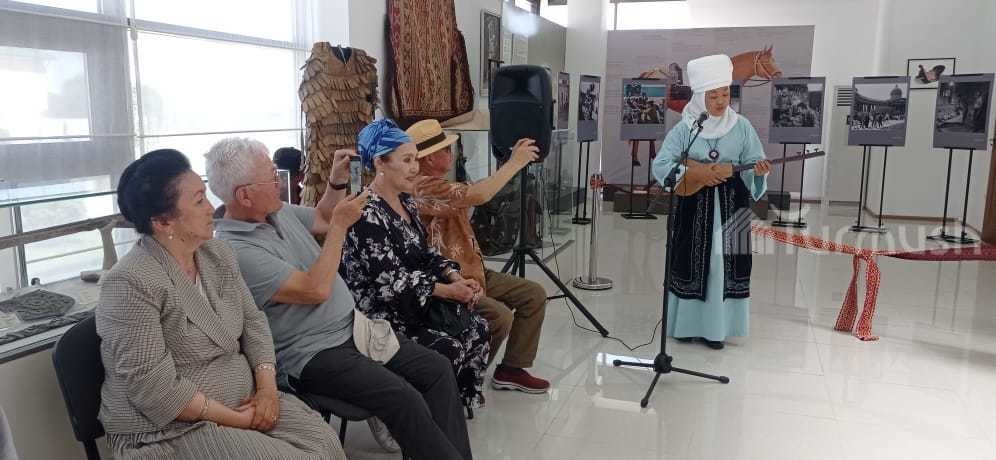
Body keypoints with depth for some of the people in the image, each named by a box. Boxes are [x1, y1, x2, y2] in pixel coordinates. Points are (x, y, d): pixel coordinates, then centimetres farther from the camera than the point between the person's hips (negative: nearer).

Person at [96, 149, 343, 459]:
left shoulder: (218, 254, 4)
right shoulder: (131, 284, -20)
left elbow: (252, 321, 7)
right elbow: (155, 389, -23)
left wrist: (267, 387, -8)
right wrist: (235, 419, -17)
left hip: (245, 398, 7)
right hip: (172, 430, -7)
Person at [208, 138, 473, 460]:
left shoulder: (278, 211, 6)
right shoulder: (234, 251, -21)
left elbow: (321, 219, 26)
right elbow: (315, 289, -26)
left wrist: (338, 181, 8)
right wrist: (341, 224, -18)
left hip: (352, 327, 9)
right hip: (312, 355, -9)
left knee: (438, 369, -1)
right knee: (405, 399, -25)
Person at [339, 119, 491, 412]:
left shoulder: (406, 202, 9)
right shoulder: (367, 214, -19)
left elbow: (425, 253, 13)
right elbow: (390, 279, -22)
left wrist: (455, 277, -5)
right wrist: (446, 290, -19)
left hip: (415, 303, 9)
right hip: (380, 313, -9)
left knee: (478, 329, -6)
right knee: (449, 349, -23)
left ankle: (465, 401, 7)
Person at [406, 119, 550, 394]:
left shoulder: (437, 183, 14)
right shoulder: (423, 186, -21)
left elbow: (474, 197, 15)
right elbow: (480, 195, -30)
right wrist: (515, 163, -19)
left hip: (471, 272, 11)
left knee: (534, 295, 4)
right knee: (500, 316, -29)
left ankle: (511, 369, 10)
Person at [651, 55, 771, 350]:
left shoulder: (741, 127, 0)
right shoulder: (684, 129, -5)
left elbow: (754, 161, 2)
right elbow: (660, 165, -9)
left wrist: (758, 170, -22)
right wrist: (696, 172, -19)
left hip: (730, 206, 1)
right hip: (694, 206, -1)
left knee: (724, 261, 3)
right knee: (692, 261, 5)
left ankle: (715, 327, 12)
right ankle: (687, 323, 17)